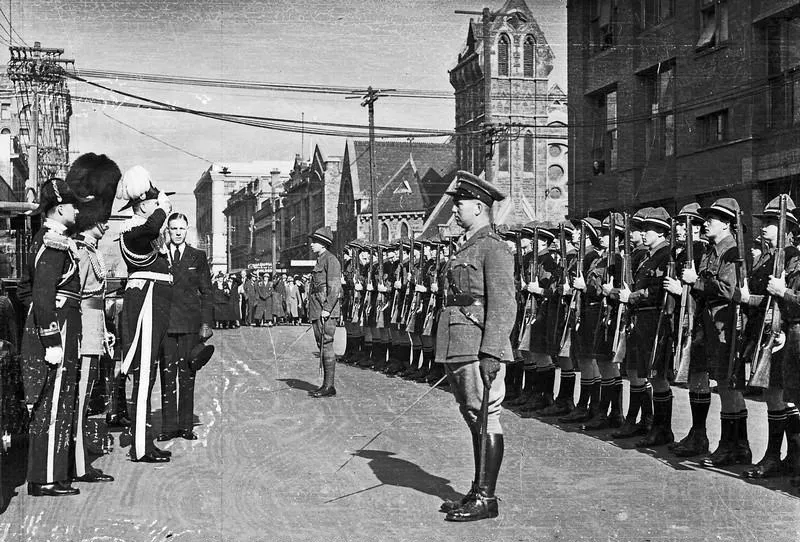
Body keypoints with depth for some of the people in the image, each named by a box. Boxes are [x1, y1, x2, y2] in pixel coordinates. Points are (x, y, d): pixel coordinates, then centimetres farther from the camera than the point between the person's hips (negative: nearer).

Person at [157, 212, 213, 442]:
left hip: (190, 323, 0)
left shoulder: (198, 257, 10)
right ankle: (169, 426, 5)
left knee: (187, 375, 2)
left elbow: (206, 292, 9)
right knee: (167, 374, 0)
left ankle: (186, 425, 7)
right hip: (164, 323, 0)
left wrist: (207, 323, 1)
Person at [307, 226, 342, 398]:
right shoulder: (320, 261, 21)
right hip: (317, 312, 10)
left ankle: (329, 387, -7)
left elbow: (335, 287, -17)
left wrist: (327, 308, -22)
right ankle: (326, 385, 14)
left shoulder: (330, 260, -9)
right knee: (322, 346, 10)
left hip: (326, 312, -10)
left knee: (326, 346, -9)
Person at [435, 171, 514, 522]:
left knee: (486, 420, -4)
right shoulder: (465, 247, 19)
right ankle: (478, 491, 24)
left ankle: (486, 499, 1)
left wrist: (491, 354, -22)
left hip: (480, 349, -10)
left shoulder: (493, 249, -10)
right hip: (458, 348, 10)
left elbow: (502, 306, -17)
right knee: (473, 419, 15)